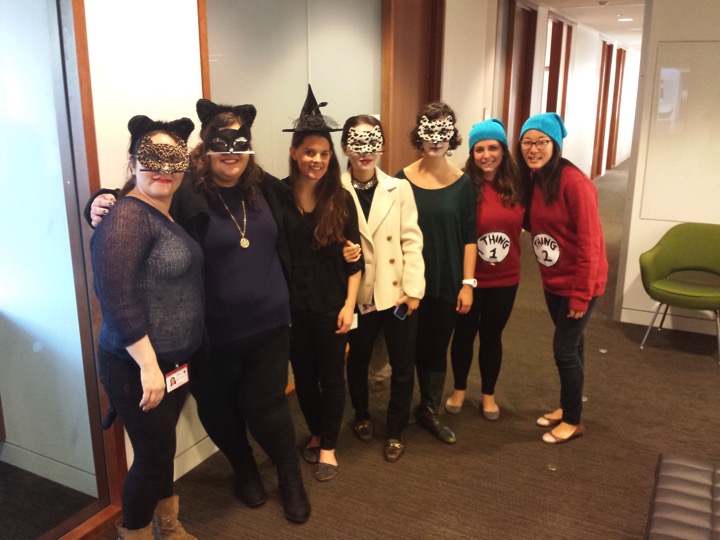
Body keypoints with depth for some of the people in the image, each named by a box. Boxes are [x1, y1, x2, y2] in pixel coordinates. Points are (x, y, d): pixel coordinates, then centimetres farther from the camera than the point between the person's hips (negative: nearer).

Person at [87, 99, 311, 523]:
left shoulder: (266, 187, 0)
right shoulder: (184, 194, -17)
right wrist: (101, 209, -31)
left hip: (268, 323, 2)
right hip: (214, 331, -2)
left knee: (267, 406, 12)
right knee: (219, 407, 18)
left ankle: (292, 478, 36)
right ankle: (245, 470, 46)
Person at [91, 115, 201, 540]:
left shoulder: (171, 213, 7)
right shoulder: (127, 217, -20)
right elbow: (117, 298, -26)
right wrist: (148, 366, -24)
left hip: (176, 360, 9)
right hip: (135, 367, -8)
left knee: (163, 448, 23)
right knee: (153, 456, 5)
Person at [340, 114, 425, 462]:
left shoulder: (399, 188, -2)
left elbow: (412, 241, -4)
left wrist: (413, 288, -9)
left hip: (397, 292, 1)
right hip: (358, 294, 0)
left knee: (403, 365, 9)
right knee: (357, 361, 18)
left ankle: (395, 430, 30)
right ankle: (361, 416, 44)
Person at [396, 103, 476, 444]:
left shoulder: (462, 183, -2)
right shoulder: (403, 180, -4)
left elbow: (469, 237, -1)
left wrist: (468, 283, -4)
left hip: (448, 282, 0)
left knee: (437, 347, 11)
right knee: (413, 346, 12)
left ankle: (430, 411, 28)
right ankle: (419, 407, 32)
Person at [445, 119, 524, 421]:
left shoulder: (516, 185, -3)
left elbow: (526, 221, 10)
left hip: (505, 278, 3)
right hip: (468, 277, -2)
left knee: (492, 336, 18)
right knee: (464, 334, 15)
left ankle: (488, 394, 37)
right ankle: (459, 389, 38)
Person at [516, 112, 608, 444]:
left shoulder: (574, 182, -22)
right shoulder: (531, 180, 2)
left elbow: (589, 242, -22)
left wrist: (581, 294, -21)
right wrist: (547, 276, 3)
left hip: (578, 282, -7)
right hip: (553, 280, 7)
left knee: (564, 348, 0)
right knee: (571, 344, 19)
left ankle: (573, 421, 18)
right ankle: (567, 406, 34)